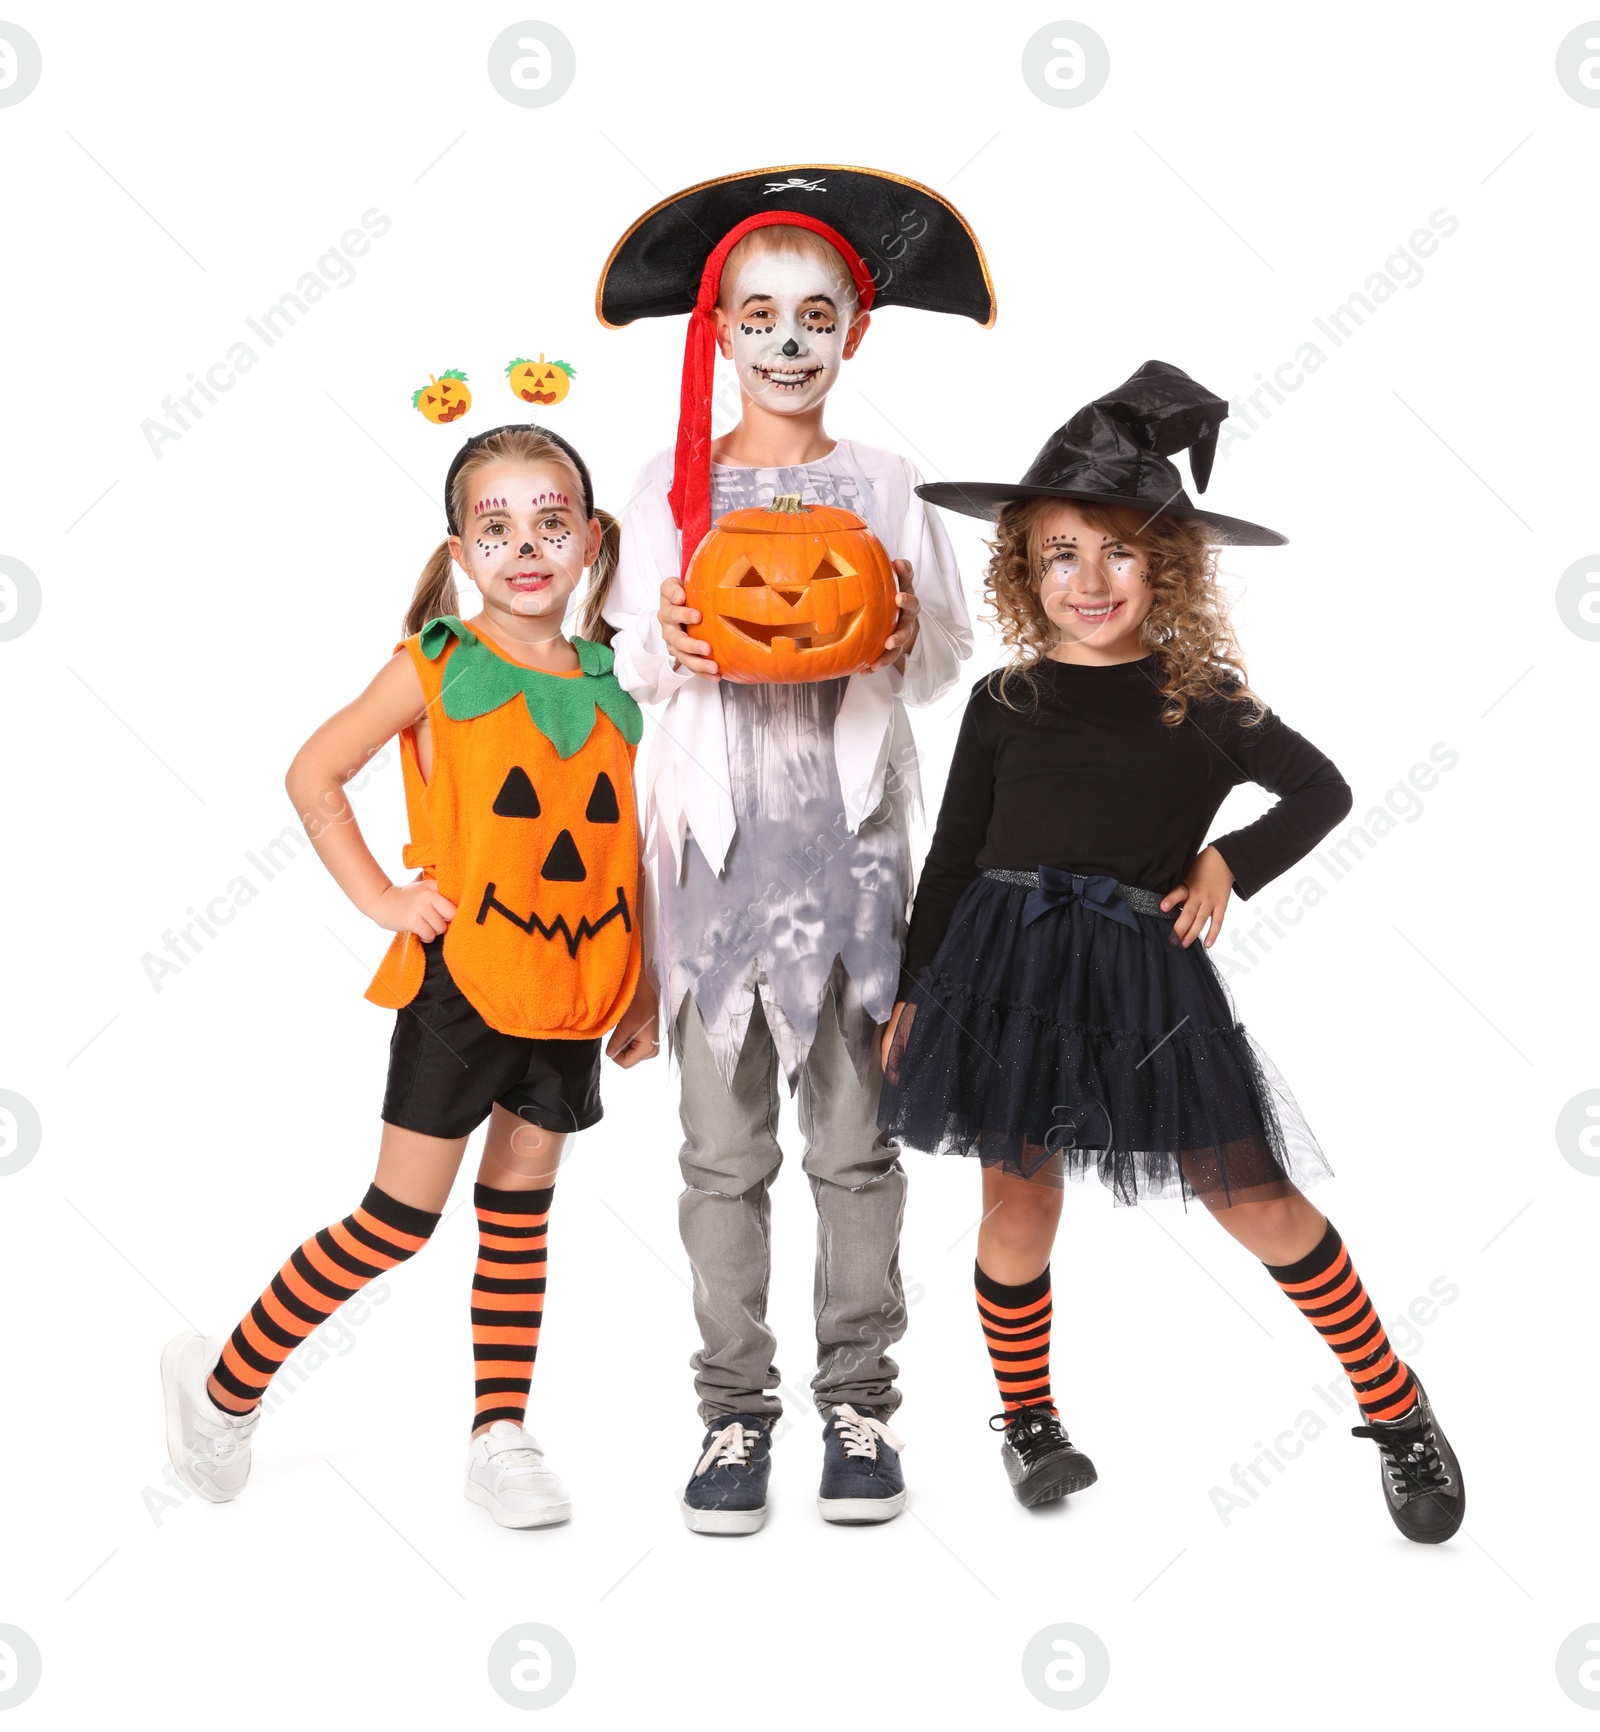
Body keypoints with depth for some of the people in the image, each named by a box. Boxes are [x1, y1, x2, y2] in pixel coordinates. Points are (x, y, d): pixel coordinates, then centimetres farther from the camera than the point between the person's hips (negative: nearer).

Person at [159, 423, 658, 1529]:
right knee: (402, 1219, 1)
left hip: (572, 995, 4)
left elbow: (630, 851, 12)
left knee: (521, 1209, 13)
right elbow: (313, 774, -1)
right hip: (461, 982, -4)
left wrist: (644, 992, 11)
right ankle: (226, 1382, 19)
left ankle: (502, 1435, 24)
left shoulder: (612, 684, 7)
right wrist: (380, 898, -8)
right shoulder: (438, 668, -5)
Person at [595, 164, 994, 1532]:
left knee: (856, 1137, 5)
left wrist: (906, 634, -15)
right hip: (716, 833, 0)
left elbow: (946, 661, 6)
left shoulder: (884, 486, 6)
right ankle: (734, 1403, 15)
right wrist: (672, 647, -15)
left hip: (852, 834, 0)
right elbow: (634, 661, 6)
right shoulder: (672, 488, 6)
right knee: (724, 1146, 4)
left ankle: (859, 1396, 17)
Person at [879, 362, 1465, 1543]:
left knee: (1256, 1198, 1)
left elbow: (1325, 792, 16)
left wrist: (1232, 864, 2)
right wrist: (912, 994, 10)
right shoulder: (1006, 700, 5)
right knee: (1020, 1202, 5)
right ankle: (1026, 1419, 28)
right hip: (1007, 961, 1)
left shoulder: (1205, 697, 4)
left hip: (1148, 970, -1)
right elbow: (953, 855, 10)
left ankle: (1398, 1411, 17)